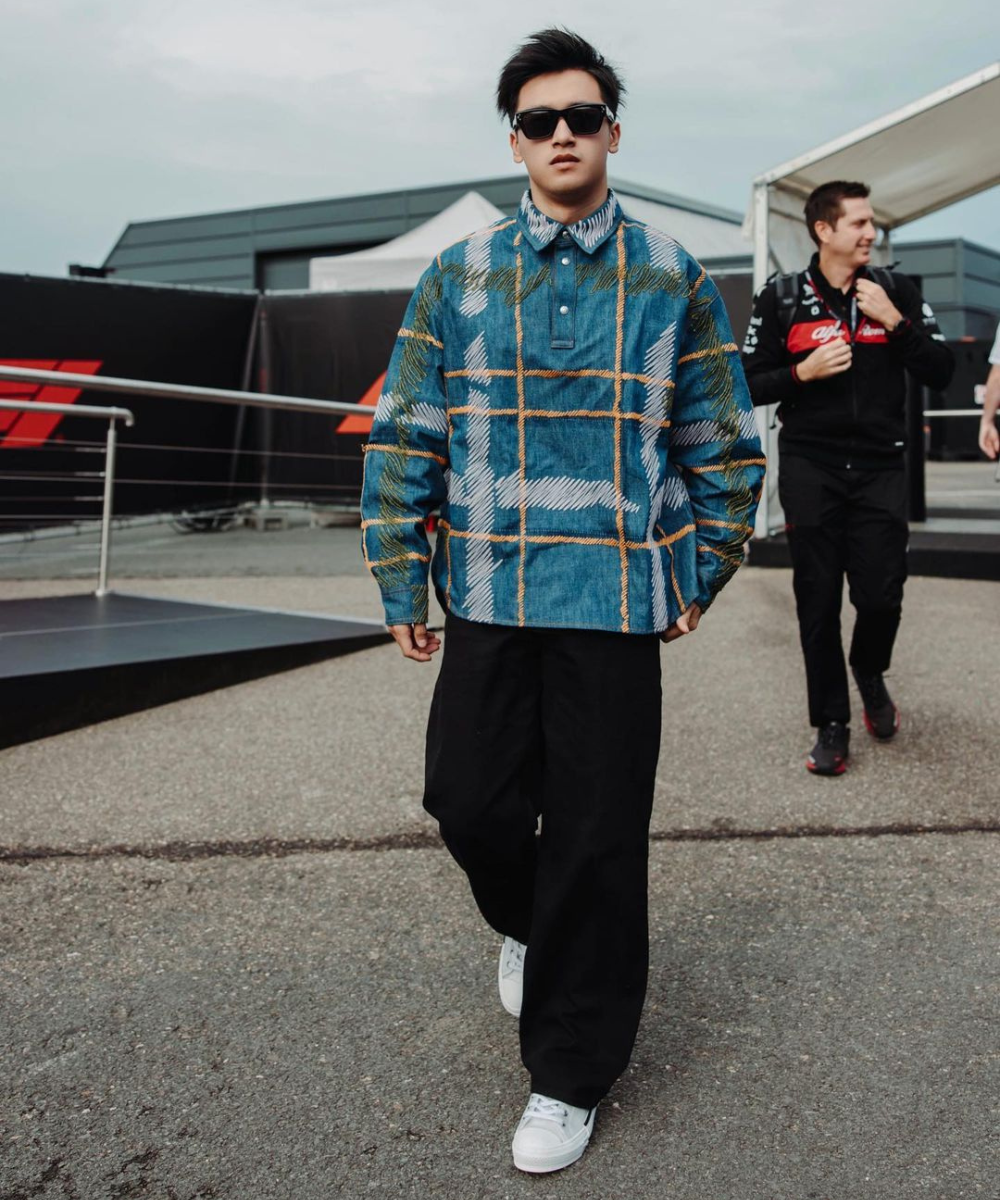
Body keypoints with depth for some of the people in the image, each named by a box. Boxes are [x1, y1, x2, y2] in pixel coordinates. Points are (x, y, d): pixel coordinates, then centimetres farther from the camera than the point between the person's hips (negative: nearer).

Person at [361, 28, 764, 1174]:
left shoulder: (671, 280, 5)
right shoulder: (457, 277, 6)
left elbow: (723, 444, 10)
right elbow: (403, 436, 7)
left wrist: (700, 579, 7)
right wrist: (402, 585, 3)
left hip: (618, 602, -1)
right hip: (487, 597, 2)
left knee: (595, 837, 2)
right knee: (467, 797, 4)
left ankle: (571, 1072, 20)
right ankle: (524, 924, 41)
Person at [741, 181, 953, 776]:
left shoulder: (896, 290, 5)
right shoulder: (782, 297, 2)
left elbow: (942, 373, 0)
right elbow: (751, 386, 3)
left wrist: (894, 320, -11)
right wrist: (803, 371, -13)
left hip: (879, 468, 1)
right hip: (810, 468, 0)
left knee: (882, 595, -4)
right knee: (819, 601, 2)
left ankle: (869, 672, 30)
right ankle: (832, 725, 15)